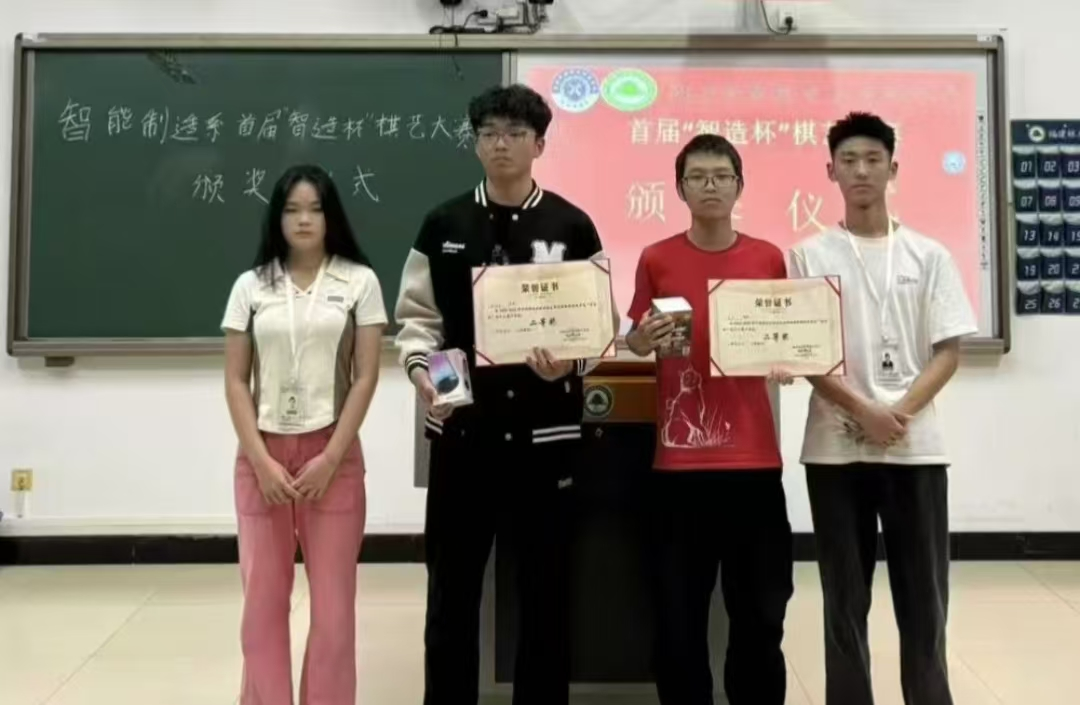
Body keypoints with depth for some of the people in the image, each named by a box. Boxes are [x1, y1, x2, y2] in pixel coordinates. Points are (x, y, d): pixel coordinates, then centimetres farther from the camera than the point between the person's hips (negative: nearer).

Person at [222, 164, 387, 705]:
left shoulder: (359, 282, 1)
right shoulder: (251, 286, 6)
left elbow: (366, 377, -2)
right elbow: (235, 381, 3)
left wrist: (329, 459, -9)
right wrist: (262, 461, -7)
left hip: (332, 452, -1)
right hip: (262, 454, 2)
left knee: (333, 599, 2)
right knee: (263, 597, 5)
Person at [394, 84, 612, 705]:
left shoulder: (572, 228, 2)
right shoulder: (444, 225, 6)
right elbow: (418, 315, 7)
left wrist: (570, 363, -18)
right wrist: (421, 369, -11)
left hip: (546, 429, -1)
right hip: (462, 426, 1)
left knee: (545, 586, 9)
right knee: (452, 584, 9)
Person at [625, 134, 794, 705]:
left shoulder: (768, 259, 6)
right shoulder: (656, 259, 2)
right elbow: (635, 343, 10)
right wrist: (644, 338, -12)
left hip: (753, 458, 1)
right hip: (680, 459, -1)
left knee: (760, 609, 8)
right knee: (679, 612, 4)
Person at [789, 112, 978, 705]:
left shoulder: (928, 256, 6)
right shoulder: (809, 256, 3)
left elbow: (948, 351, 2)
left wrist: (902, 412, -13)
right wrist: (863, 411, -14)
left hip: (916, 448, 1)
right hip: (835, 448, -1)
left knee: (923, 595, 7)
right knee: (845, 597, 7)